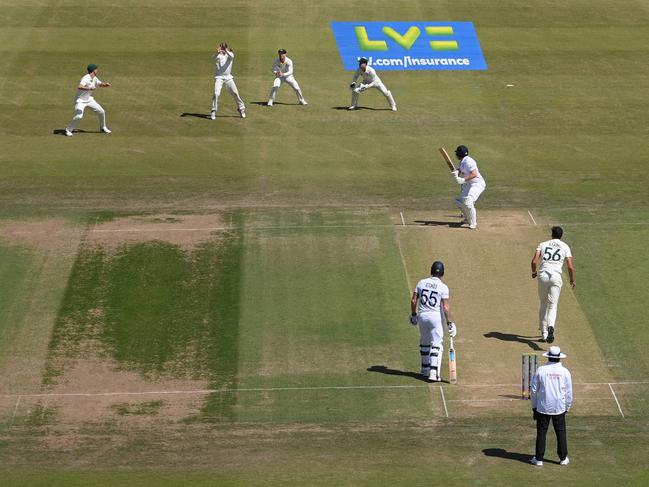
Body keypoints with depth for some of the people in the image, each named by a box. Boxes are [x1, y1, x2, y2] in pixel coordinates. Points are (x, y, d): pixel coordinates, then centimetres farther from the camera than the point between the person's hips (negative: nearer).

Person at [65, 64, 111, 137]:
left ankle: (103, 128, 27)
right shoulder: (86, 78, -25)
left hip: (89, 100, 8)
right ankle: (68, 130, -7)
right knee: (78, 116, -25)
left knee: (101, 112, 6)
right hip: (80, 101, -8)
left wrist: (106, 84, -5)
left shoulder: (95, 79, 2)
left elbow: (101, 84, 18)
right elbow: (79, 87, -41)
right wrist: (90, 88, -53)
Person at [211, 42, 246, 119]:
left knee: (235, 93, 4)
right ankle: (213, 112, -8)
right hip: (219, 77, -2)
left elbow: (231, 56, -21)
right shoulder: (218, 55, 0)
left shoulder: (230, 53, 4)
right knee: (216, 93, -16)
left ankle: (241, 109, 20)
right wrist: (217, 52, -47)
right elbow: (214, 57, -24)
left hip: (228, 77, 2)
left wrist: (226, 51, -43)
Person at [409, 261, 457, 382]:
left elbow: (413, 301, 1)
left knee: (424, 343, 20)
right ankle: (434, 373, -10)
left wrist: (413, 315, 14)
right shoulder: (443, 287, -9)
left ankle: (425, 370, 27)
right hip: (436, 317, -4)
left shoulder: (421, 283, 1)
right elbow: (445, 307, -14)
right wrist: (449, 323, -10)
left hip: (422, 316, 4)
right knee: (436, 345, 0)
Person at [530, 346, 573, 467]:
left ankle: (539, 459, 8)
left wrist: (534, 407, 9)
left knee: (541, 433, 5)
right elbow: (569, 392, 1)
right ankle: (563, 458, 15)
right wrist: (567, 407, 14)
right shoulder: (565, 372, -4)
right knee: (561, 433, 10)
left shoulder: (541, 370, -6)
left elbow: (534, 390, -2)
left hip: (543, 407, -1)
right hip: (559, 407, 1)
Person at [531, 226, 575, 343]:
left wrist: (534, 272, 20)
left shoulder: (543, 244, 13)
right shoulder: (565, 247, 11)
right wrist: (572, 280, 20)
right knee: (553, 306, -3)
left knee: (543, 304, 16)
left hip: (543, 275, 2)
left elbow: (534, 261, 0)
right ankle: (550, 328, -31)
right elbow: (570, 267, 3)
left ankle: (543, 333, 19)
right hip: (556, 276, -2)